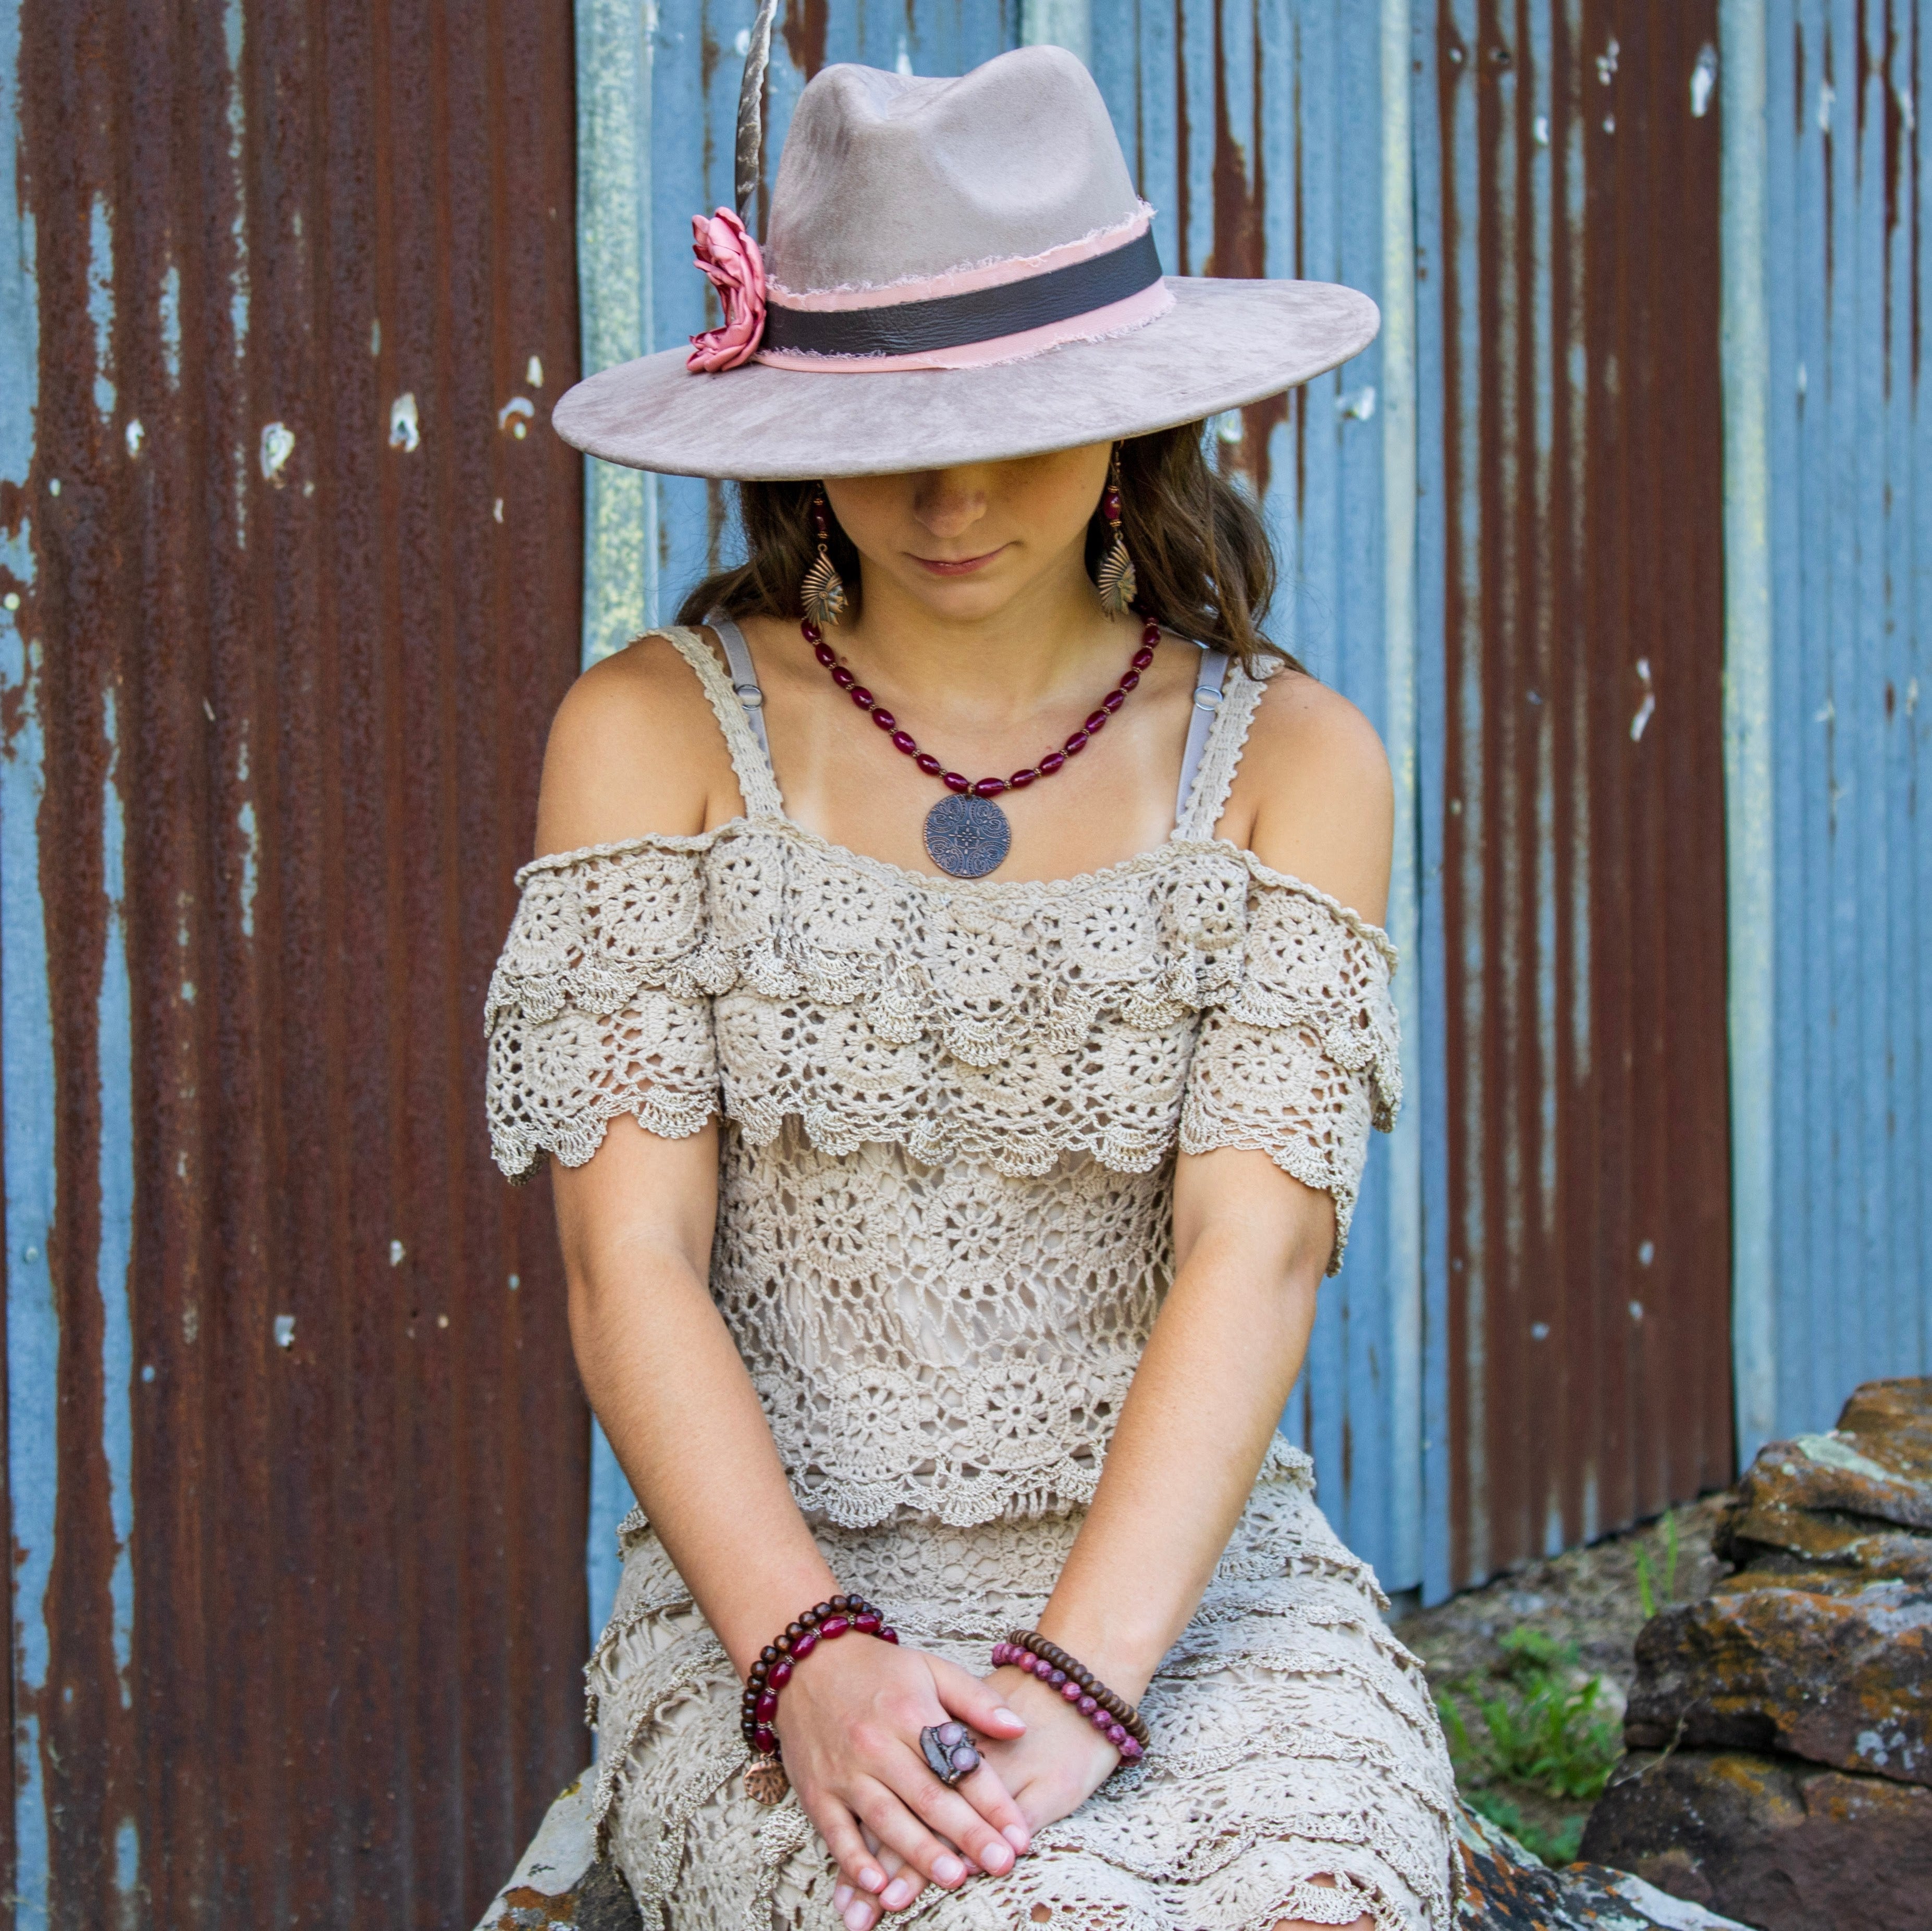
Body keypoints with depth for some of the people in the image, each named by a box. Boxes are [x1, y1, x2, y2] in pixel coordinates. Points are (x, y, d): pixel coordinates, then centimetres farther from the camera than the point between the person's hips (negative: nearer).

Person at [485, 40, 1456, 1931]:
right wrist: (815, 1660, -21)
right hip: (772, 1582, -1)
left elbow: (1257, 1247, -8)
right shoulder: (658, 730, 2)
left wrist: (1073, 1688, -23)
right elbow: (630, 1262, -5)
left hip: (1187, 1570, 2)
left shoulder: (1294, 760, 3)